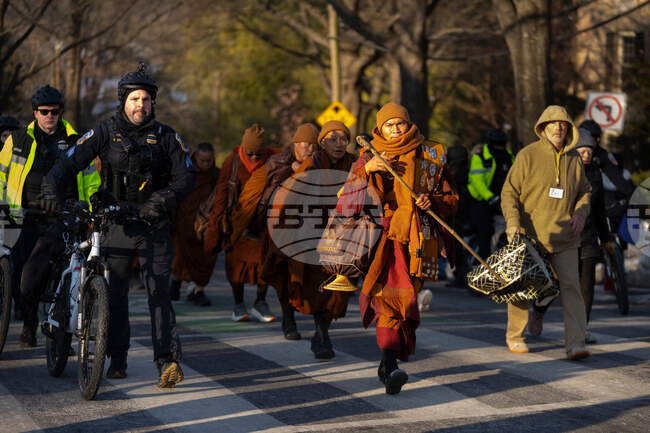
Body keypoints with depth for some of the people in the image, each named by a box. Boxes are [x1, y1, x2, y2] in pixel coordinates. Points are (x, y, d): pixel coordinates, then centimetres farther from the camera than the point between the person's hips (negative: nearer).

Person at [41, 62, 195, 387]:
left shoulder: (165, 137, 1)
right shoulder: (105, 134, 1)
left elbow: (186, 176, -3)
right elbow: (69, 162, -5)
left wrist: (162, 201, -19)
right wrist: (50, 189, -23)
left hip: (153, 225, -1)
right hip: (116, 223, 1)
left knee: (159, 291, -12)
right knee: (115, 293, 5)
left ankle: (167, 359, -17)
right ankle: (117, 358, 20)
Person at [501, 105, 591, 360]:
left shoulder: (574, 158, 8)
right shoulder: (528, 155, -5)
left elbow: (584, 191, 20)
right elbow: (509, 191, -5)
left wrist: (580, 212, 0)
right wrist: (512, 221, -19)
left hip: (564, 238, 3)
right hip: (530, 236, -2)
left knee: (571, 286, -10)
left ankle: (575, 344, -14)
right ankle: (514, 336, 29)